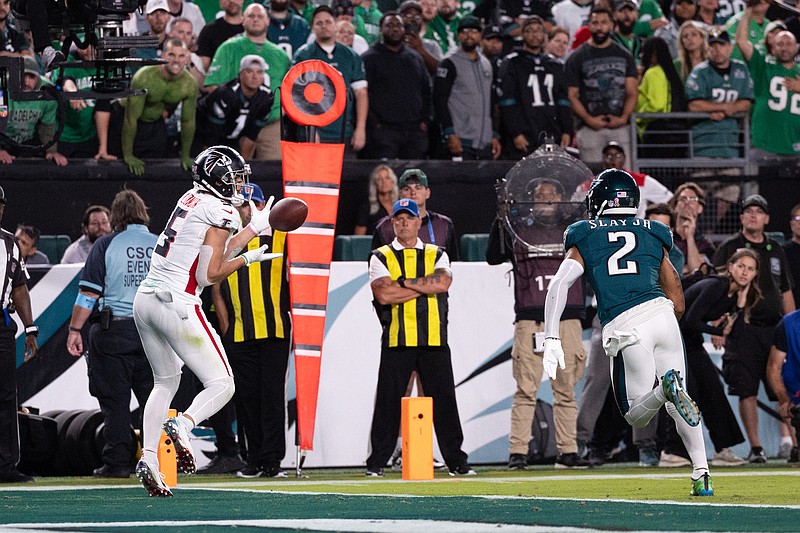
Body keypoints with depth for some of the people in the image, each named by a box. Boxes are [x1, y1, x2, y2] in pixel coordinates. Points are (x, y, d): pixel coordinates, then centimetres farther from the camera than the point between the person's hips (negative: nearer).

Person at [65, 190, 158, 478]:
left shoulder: (106, 245, -3)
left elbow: (89, 293, -6)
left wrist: (75, 329, 1)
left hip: (114, 330, -3)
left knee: (115, 400, 1)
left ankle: (116, 462, -1)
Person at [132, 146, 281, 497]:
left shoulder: (191, 199, 15)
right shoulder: (221, 213, -9)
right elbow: (210, 274, -12)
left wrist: (255, 227, 30)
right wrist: (248, 259, 2)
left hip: (146, 299, 8)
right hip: (177, 306, -8)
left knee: (165, 382, 23)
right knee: (221, 385, -1)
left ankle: (149, 458, 12)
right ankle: (183, 426, -28)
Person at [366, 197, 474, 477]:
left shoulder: (437, 255, 14)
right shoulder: (380, 257, 8)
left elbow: (443, 282, -7)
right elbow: (383, 294, -9)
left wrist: (405, 281, -10)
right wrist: (426, 286, -7)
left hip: (434, 339, 1)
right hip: (397, 339, -1)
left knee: (444, 399, 1)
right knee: (388, 401, -2)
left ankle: (456, 461, 5)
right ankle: (377, 462, 4)